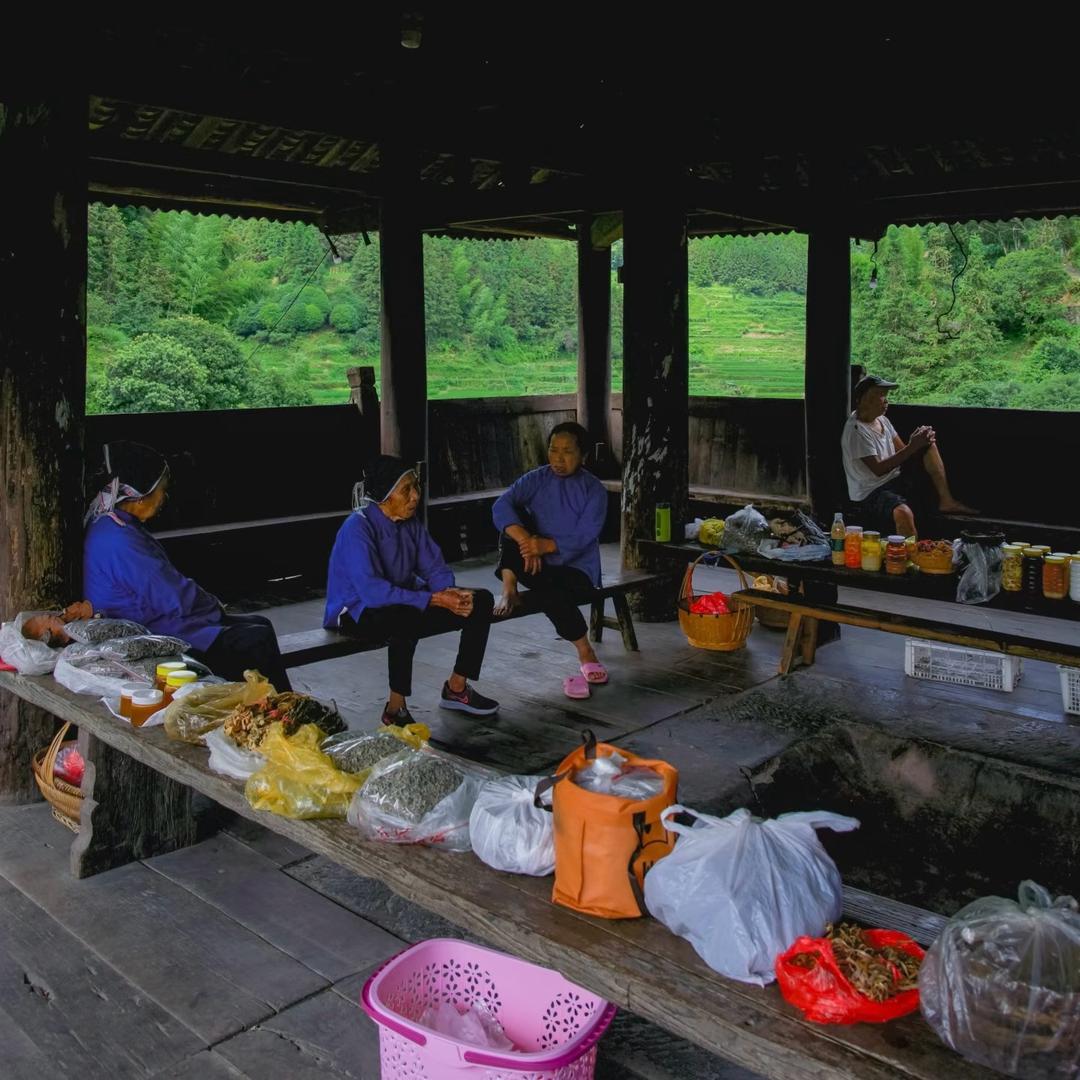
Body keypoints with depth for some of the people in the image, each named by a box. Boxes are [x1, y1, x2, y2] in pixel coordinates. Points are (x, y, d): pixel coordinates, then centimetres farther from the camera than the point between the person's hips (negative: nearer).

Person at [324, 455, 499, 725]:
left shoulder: (410, 522, 1)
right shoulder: (357, 528, -23)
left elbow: (434, 568, 3)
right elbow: (372, 590, -31)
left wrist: (450, 592, -21)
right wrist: (433, 600, -31)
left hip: (405, 600, 8)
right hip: (357, 612, -8)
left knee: (481, 601, -3)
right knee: (406, 618, -42)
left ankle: (456, 688, 8)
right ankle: (395, 710, -25)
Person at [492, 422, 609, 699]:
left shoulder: (594, 490, -6)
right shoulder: (536, 479, 0)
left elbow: (582, 538, -19)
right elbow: (501, 506, -18)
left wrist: (545, 546, -36)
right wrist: (525, 541, -36)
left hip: (577, 569, -3)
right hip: (537, 563, 3)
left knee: (547, 587, -36)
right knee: (514, 519, -17)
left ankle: (587, 660, -20)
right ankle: (509, 591, -22)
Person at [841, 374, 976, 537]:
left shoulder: (882, 420, 8)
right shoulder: (856, 429, -19)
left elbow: (902, 452, 10)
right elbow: (878, 470, -23)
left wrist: (917, 442, -12)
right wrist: (912, 447, -23)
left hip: (895, 481, 9)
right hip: (869, 496, -9)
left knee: (928, 445, 7)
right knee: (903, 513, -40)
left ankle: (946, 501, 5)